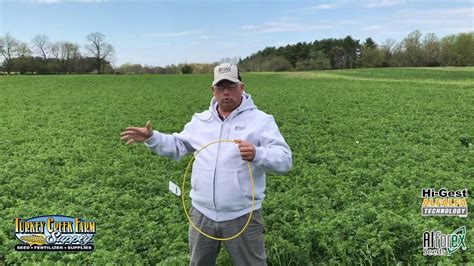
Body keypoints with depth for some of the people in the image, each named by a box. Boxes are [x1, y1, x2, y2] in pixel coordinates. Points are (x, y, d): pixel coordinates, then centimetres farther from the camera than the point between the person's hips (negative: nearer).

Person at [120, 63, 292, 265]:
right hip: (202, 213, 4)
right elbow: (177, 145, 16)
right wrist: (151, 138, -1)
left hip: (241, 216, -4)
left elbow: (284, 159, -16)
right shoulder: (200, 120, 8)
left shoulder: (260, 120, -8)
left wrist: (257, 154, -36)